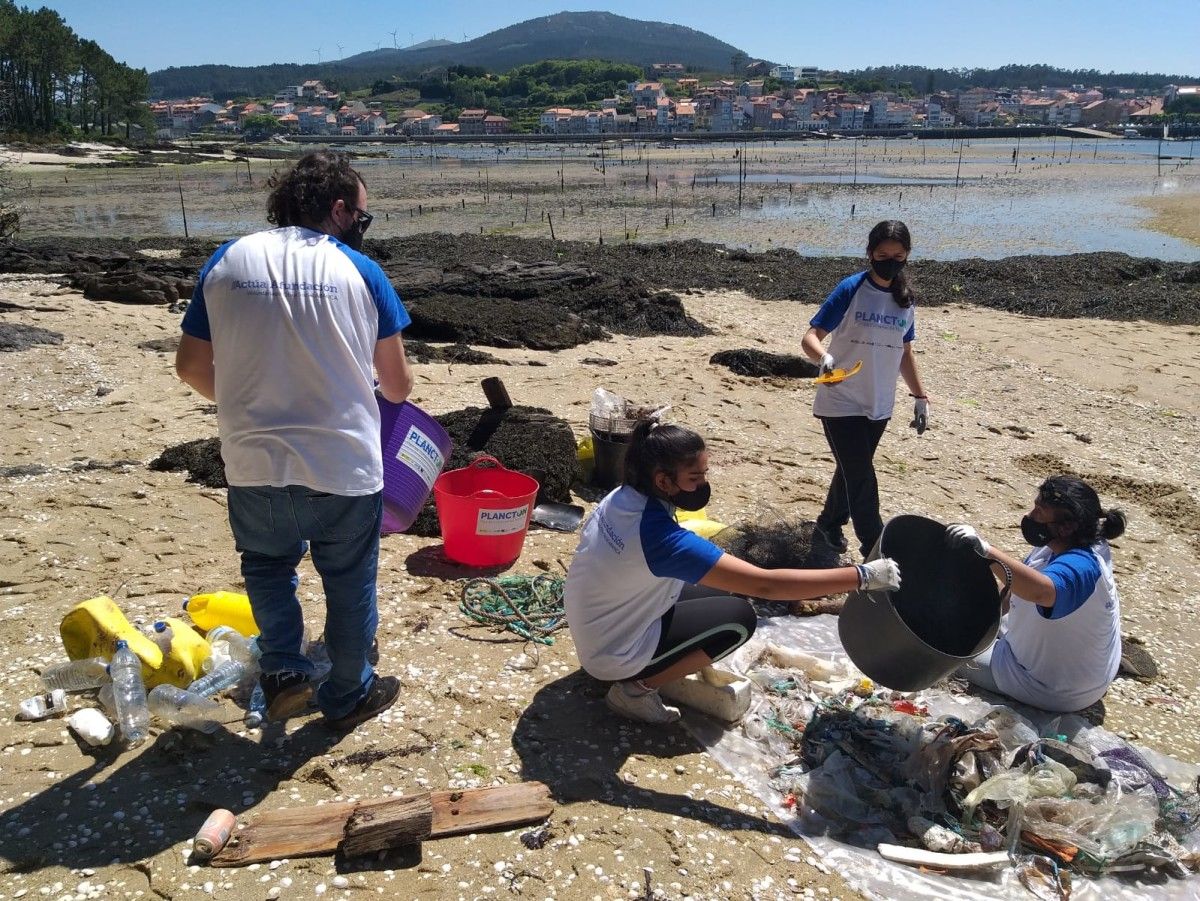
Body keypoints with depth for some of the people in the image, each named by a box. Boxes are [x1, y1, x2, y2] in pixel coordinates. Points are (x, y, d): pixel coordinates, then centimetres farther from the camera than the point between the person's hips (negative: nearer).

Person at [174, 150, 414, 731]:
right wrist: (382, 390, 25)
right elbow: (398, 385, 1)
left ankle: (283, 671, 23)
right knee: (349, 583, 18)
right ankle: (348, 696, 32)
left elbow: (191, 366, 6)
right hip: (344, 464, -2)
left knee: (267, 565, 29)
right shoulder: (360, 271, -4)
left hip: (252, 462, 2)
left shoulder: (227, 262, 2)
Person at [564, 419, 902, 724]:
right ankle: (636, 688, -3)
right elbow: (765, 585, -35)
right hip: (615, 654, -8)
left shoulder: (621, 497, -10)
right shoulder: (661, 538, -34)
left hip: (595, 628, 8)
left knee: (717, 591, 14)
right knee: (739, 617, -7)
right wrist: (862, 576, -32)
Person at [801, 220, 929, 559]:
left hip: (879, 406, 6)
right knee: (861, 477, -6)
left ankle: (831, 522, 41)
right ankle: (875, 549, 4)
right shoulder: (851, 290, -13)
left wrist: (920, 396, 14)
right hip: (841, 403, -5)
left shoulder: (905, 300, 4)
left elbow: (905, 353, 15)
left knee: (853, 470, 18)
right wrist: (824, 358, -38)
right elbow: (810, 337, -17)